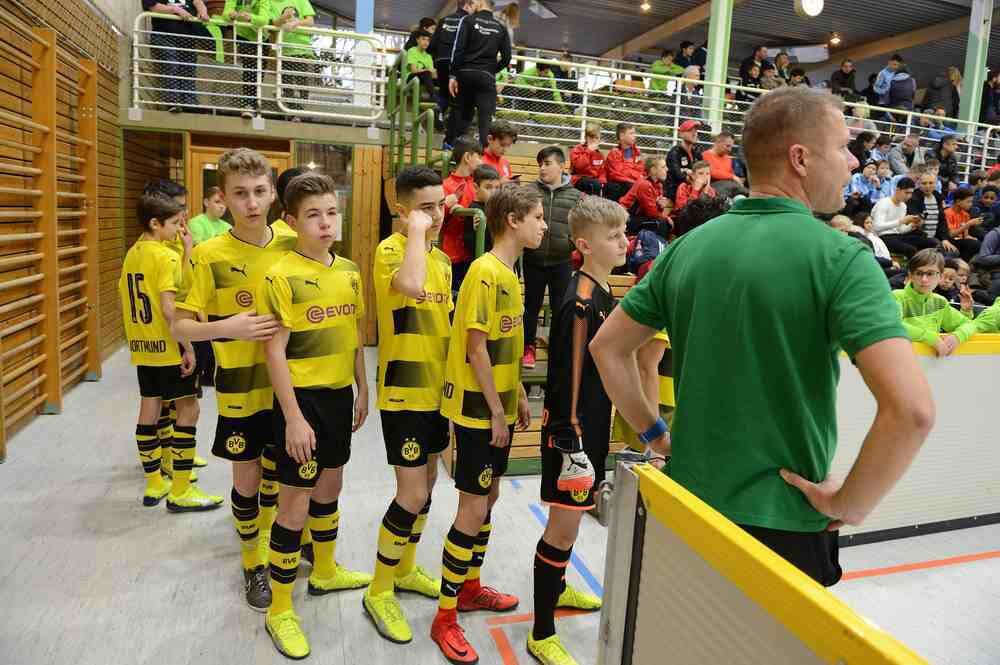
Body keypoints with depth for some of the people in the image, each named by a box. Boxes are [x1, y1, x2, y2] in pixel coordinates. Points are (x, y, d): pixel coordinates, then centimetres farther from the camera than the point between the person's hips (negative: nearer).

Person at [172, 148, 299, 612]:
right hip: (240, 389, -3)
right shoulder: (210, 255, -12)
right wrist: (226, 327, -28)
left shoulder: (290, 245, -4)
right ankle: (252, 565, 32)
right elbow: (180, 327, -10)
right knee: (247, 480, 10)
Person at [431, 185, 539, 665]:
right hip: (479, 410, -9)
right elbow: (476, 348, -20)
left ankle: (470, 587, 36)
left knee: (488, 498, 18)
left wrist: (518, 396, 15)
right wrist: (496, 411, -17)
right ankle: (445, 618, 12)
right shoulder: (485, 272, -18)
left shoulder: (510, 273, 10)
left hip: (499, 406, 9)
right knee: (473, 508, -2)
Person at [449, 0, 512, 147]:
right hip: (487, 77, 0)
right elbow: (506, 58, 5)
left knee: (464, 114, 15)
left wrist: (453, 75, -6)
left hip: (466, 74, 0)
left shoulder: (468, 20, 0)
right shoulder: (501, 28, 8)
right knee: (486, 118, -5)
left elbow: (458, 49, -8)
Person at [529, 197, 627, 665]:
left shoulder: (603, 293, 9)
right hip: (571, 428, -9)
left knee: (572, 515, 24)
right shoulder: (580, 301, -21)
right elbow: (567, 375, -22)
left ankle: (557, 588, 46)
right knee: (564, 524, -1)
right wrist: (571, 439, -21)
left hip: (594, 425, 10)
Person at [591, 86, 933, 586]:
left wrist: (653, 433, 11)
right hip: (784, 521, -4)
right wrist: (848, 504, -12)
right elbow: (911, 409, -26)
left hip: (687, 506, 5)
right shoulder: (840, 257, -16)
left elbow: (607, 346, 5)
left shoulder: (688, 246, -1)